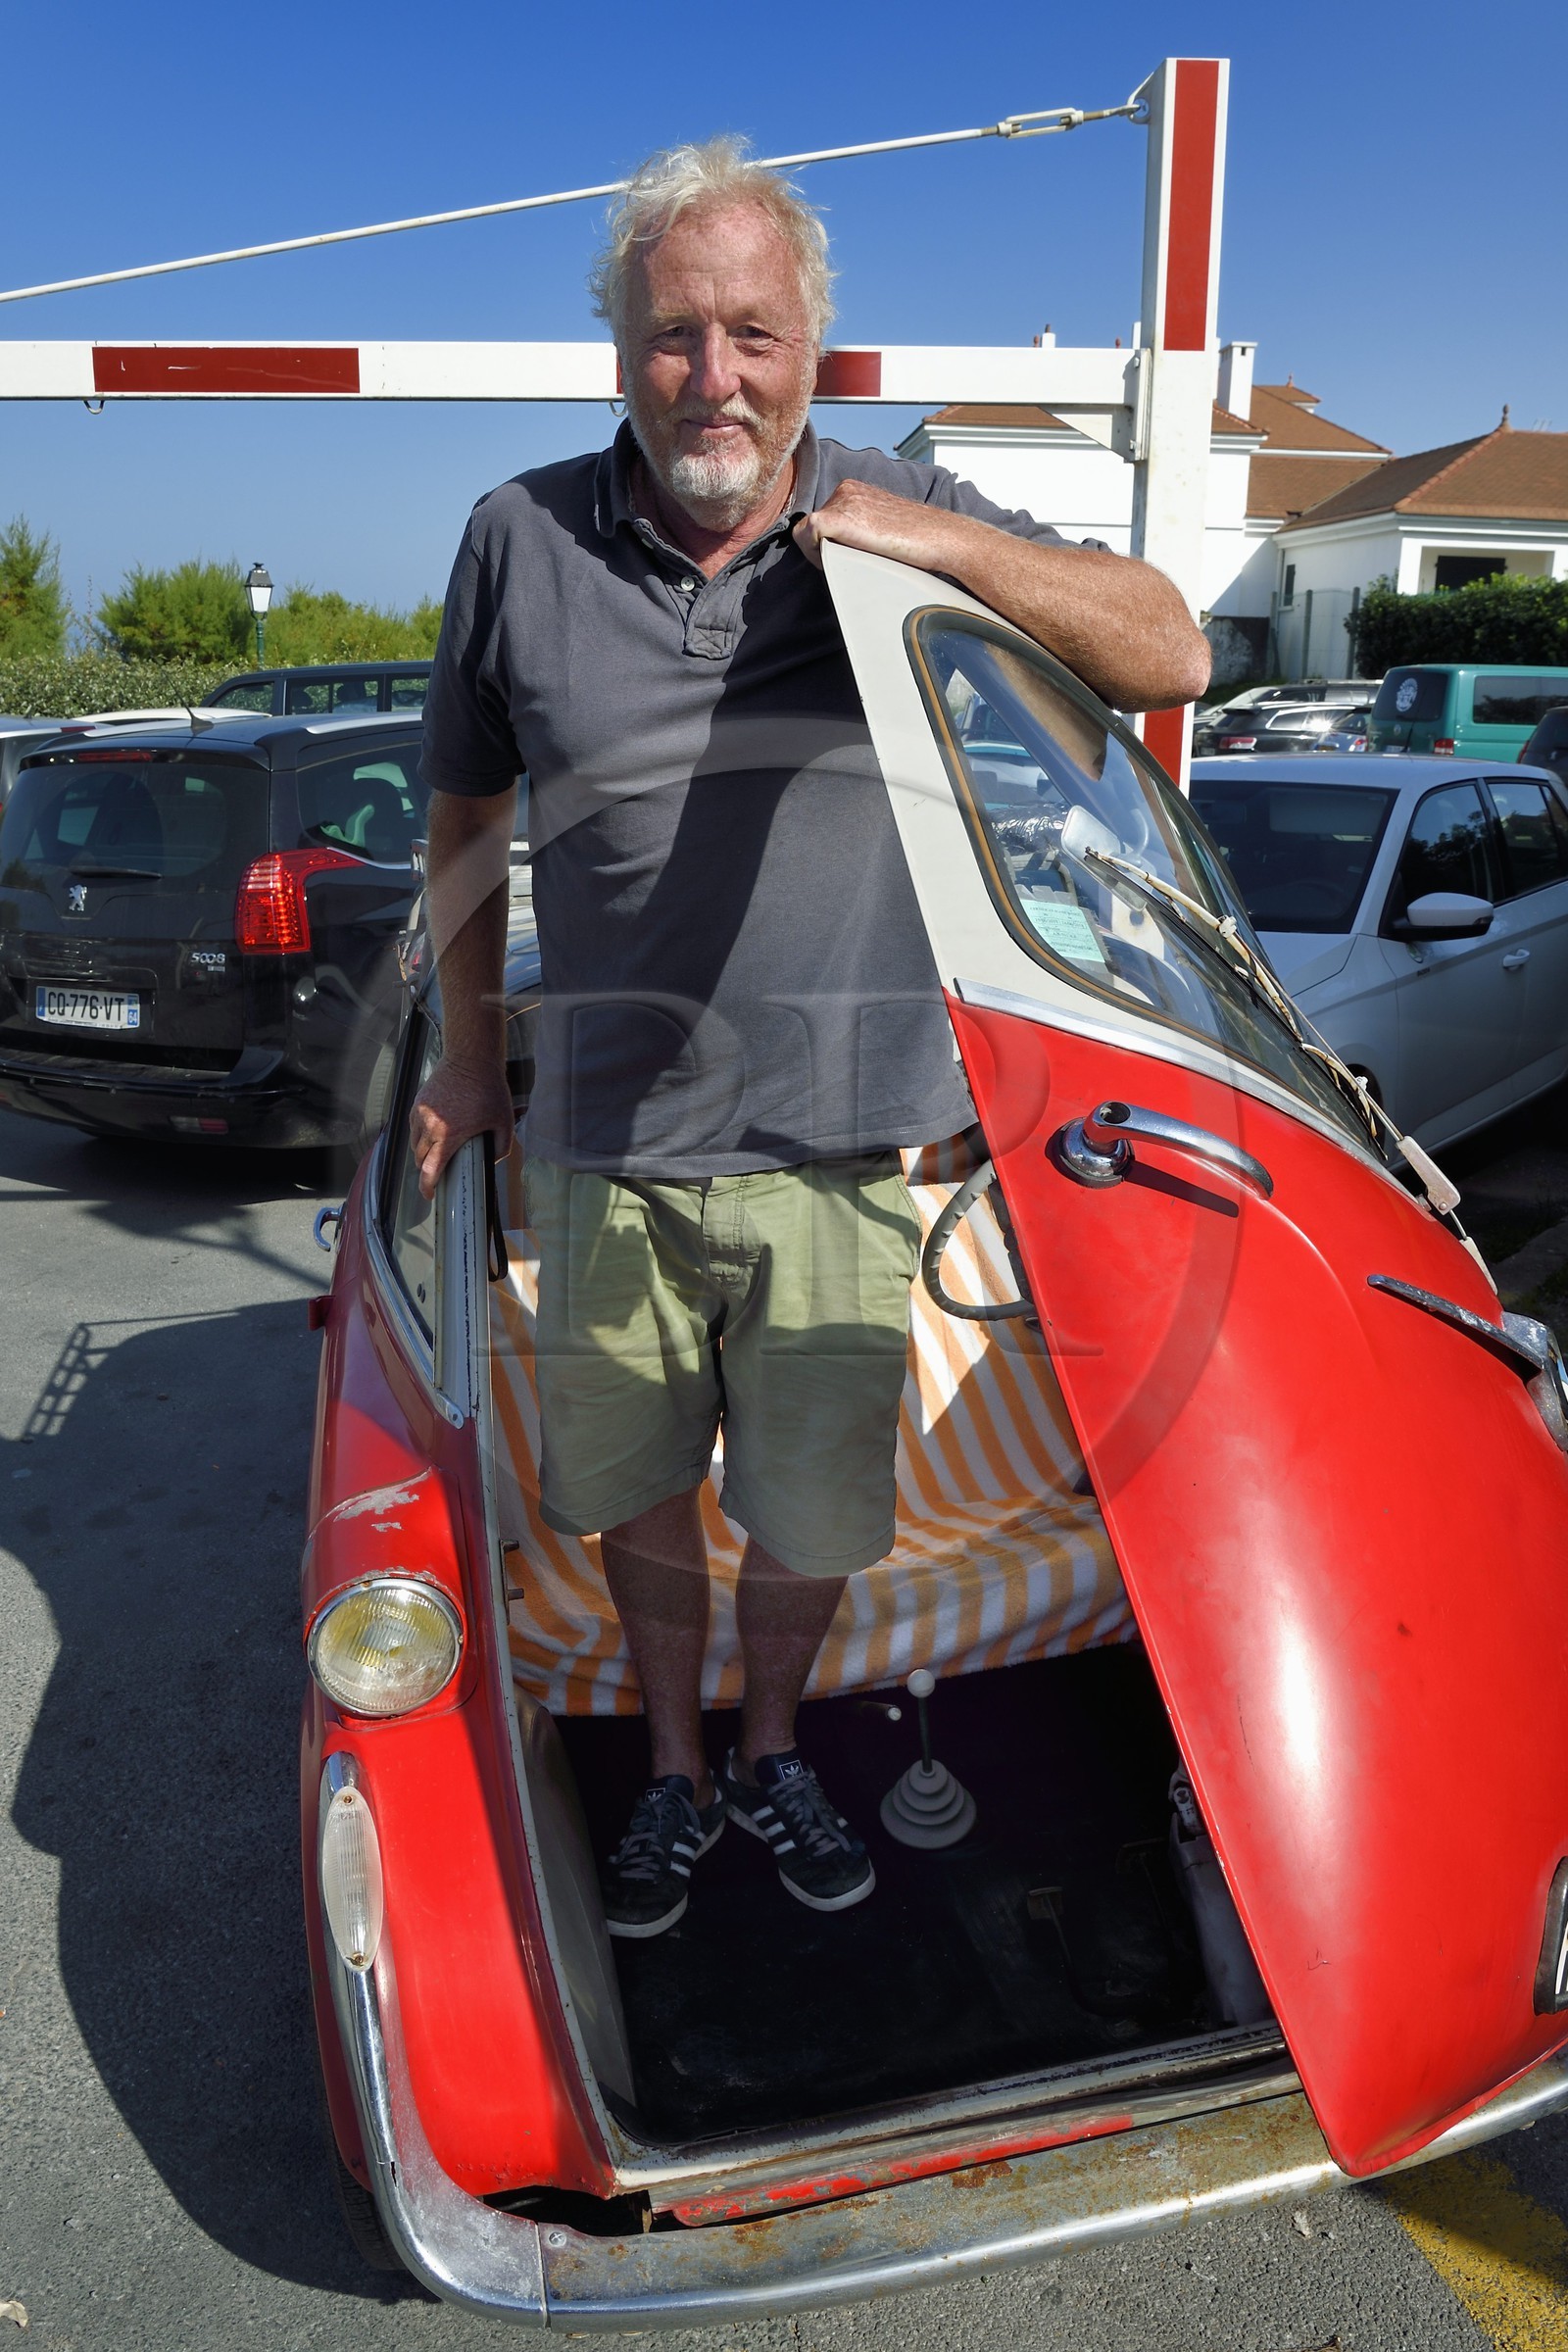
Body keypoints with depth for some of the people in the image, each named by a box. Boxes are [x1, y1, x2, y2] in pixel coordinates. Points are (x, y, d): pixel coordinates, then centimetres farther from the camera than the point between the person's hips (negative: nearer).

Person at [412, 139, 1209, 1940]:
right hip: (605, 1147, 1)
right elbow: (464, 809, 11)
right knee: (631, 1489, 16)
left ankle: (771, 1750, 43)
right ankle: (674, 1768, 43)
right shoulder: (523, 536, 0)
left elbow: (1173, 660, -5)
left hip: (844, 1141, -1)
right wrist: (466, 1053, 12)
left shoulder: (898, 518, -1)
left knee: (815, 1508, 12)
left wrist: (951, 546, -18)